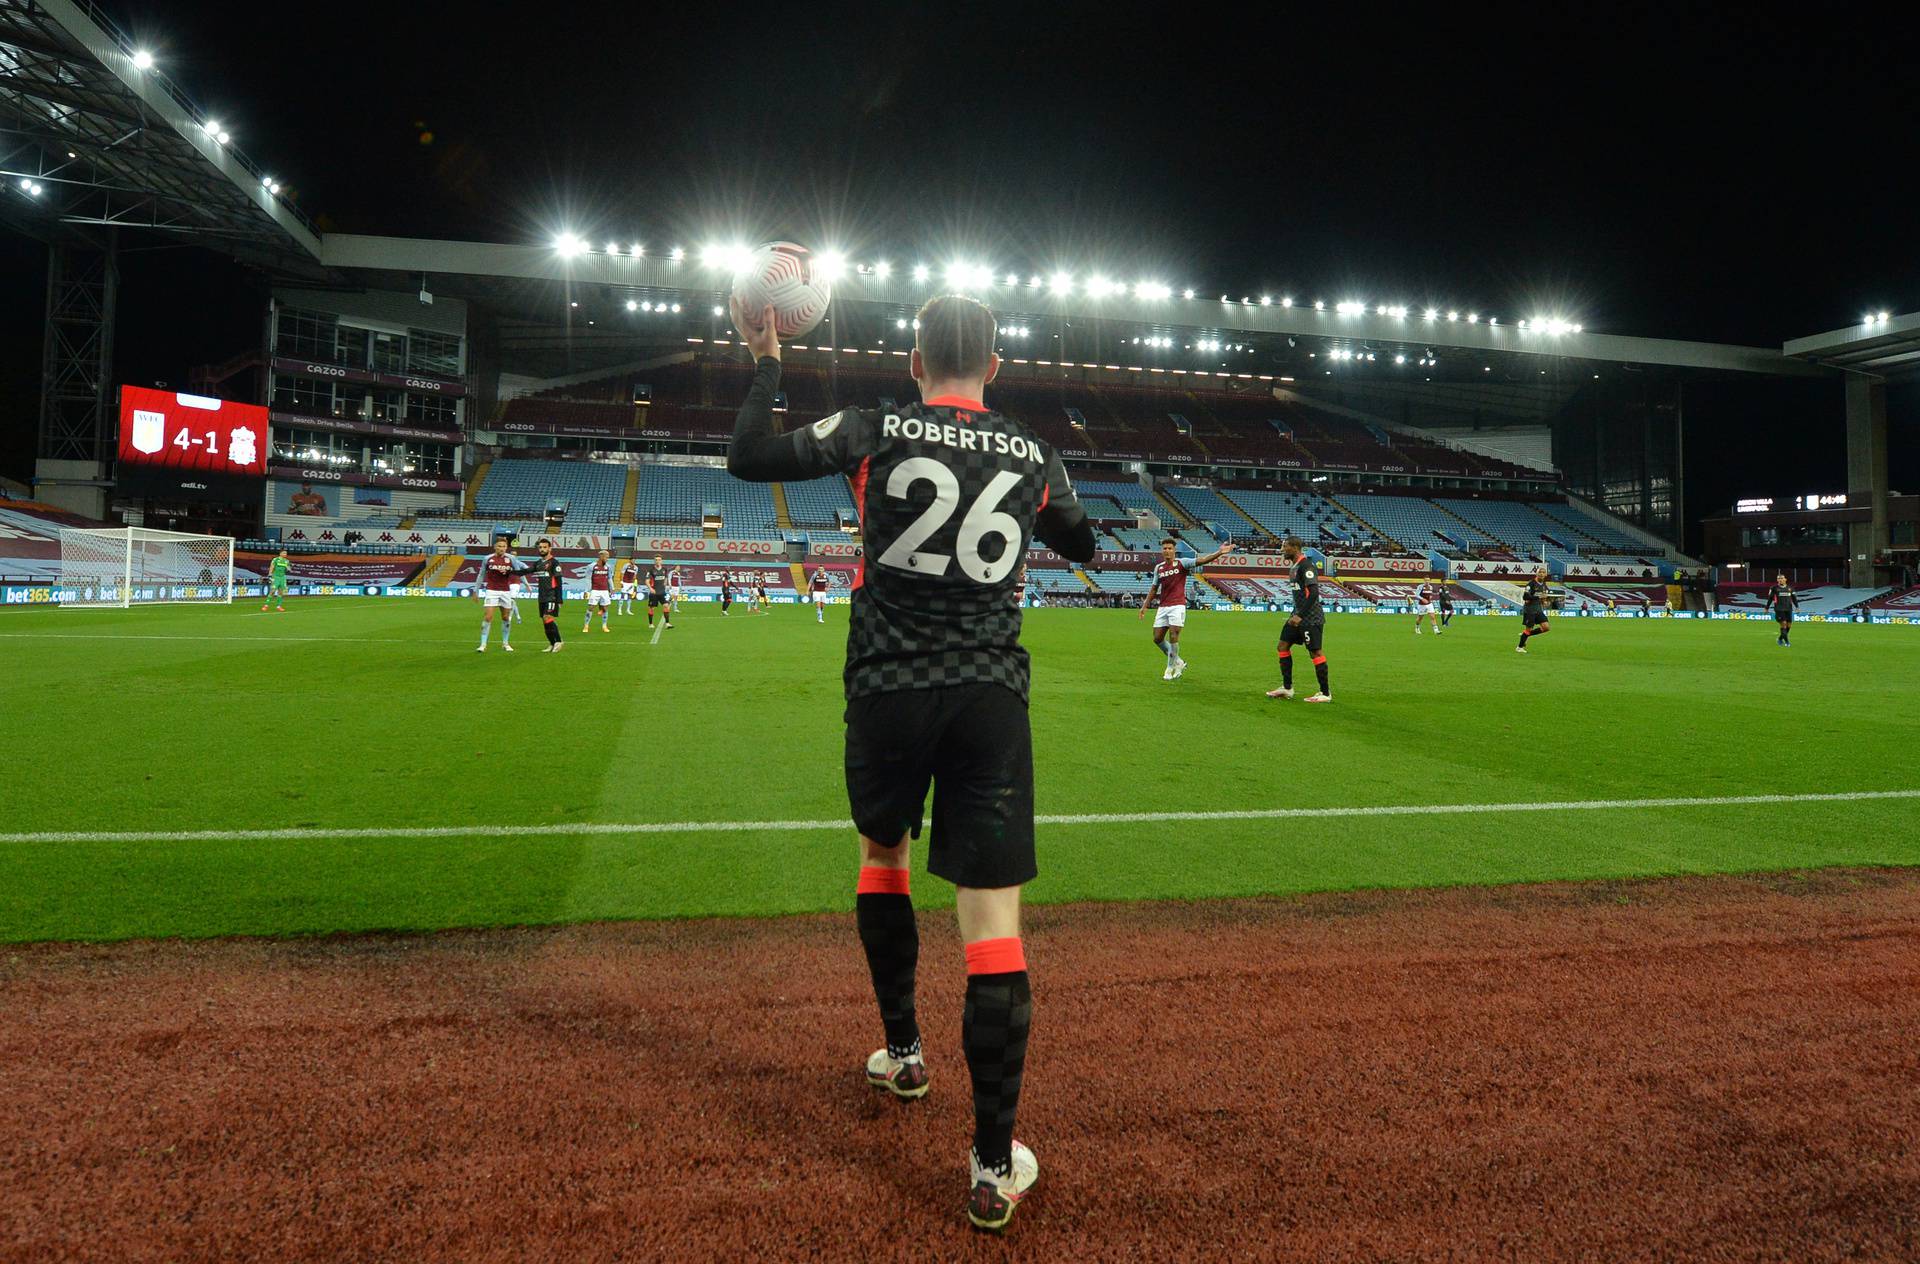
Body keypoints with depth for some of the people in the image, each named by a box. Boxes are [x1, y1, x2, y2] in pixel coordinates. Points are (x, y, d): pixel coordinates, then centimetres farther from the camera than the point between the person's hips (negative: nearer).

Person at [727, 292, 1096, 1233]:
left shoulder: (874, 432, -1)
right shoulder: (1034, 455, 8)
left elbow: (747, 457, 1)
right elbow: (1082, 545, 25)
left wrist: (765, 362, 12)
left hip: (889, 690, 0)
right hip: (992, 695, 1)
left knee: (881, 849, 26)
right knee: (992, 910, -1)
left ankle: (902, 1051, 38)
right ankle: (994, 1166, 3)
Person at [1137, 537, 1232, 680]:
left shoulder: (1181, 563, -3)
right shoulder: (1158, 567, 11)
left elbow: (1201, 561, -15)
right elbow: (1154, 588, 19)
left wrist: (1219, 552, -29)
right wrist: (1144, 606, 15)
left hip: (1177, 606, -5)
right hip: (1163, 607, 5)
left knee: (1173, 636, -12)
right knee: (1157, 638, 3)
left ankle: (1171, 668, 1)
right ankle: (1178, 662, 21)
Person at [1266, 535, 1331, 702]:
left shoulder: (1305, 565, -16)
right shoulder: (1296, 566, 14)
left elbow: (1313, 593, -24)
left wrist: (1300, 616, -25)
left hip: (1310, 618, -10)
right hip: (1299, 615, 10)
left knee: (1316, 652, -5)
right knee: (1283, 646, 10)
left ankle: (1325, 693, 2)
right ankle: (1287, 688, 17)